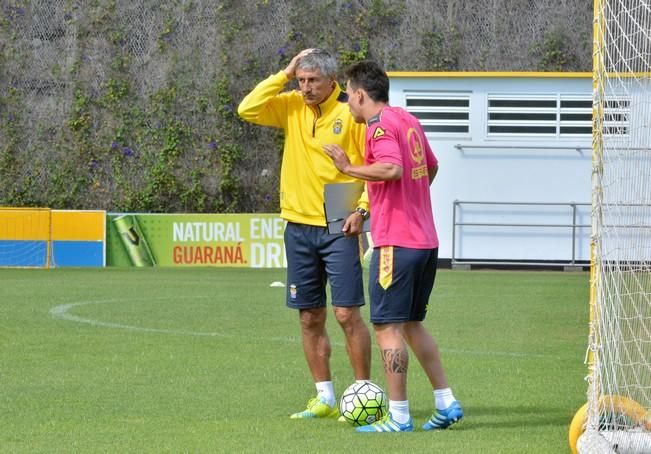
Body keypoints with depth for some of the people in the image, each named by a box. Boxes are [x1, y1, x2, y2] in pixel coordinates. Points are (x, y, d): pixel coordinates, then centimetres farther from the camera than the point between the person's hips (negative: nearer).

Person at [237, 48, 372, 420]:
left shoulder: (352, 113, -7)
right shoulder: (292, 107, 7)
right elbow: (248, 110, -3)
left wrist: (362, 208, -14)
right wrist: (284, 75, -4)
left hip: (340, 228, -5)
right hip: (299, 226, 5)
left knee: (347, 313, -8)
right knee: (310, 318, 7)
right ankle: (325, 399, 15)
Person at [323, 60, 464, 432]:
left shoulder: (381, 125, -12)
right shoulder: (409, 121, 16)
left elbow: (392, 169, -29)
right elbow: (432, 167, 30)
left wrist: (349, 167, -18)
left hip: (396, 243, -9)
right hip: (426, 240, 9)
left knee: (388, 326, -4)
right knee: (412, 323, 18)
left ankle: (399, 417, -4)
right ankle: (447, 403, 16)